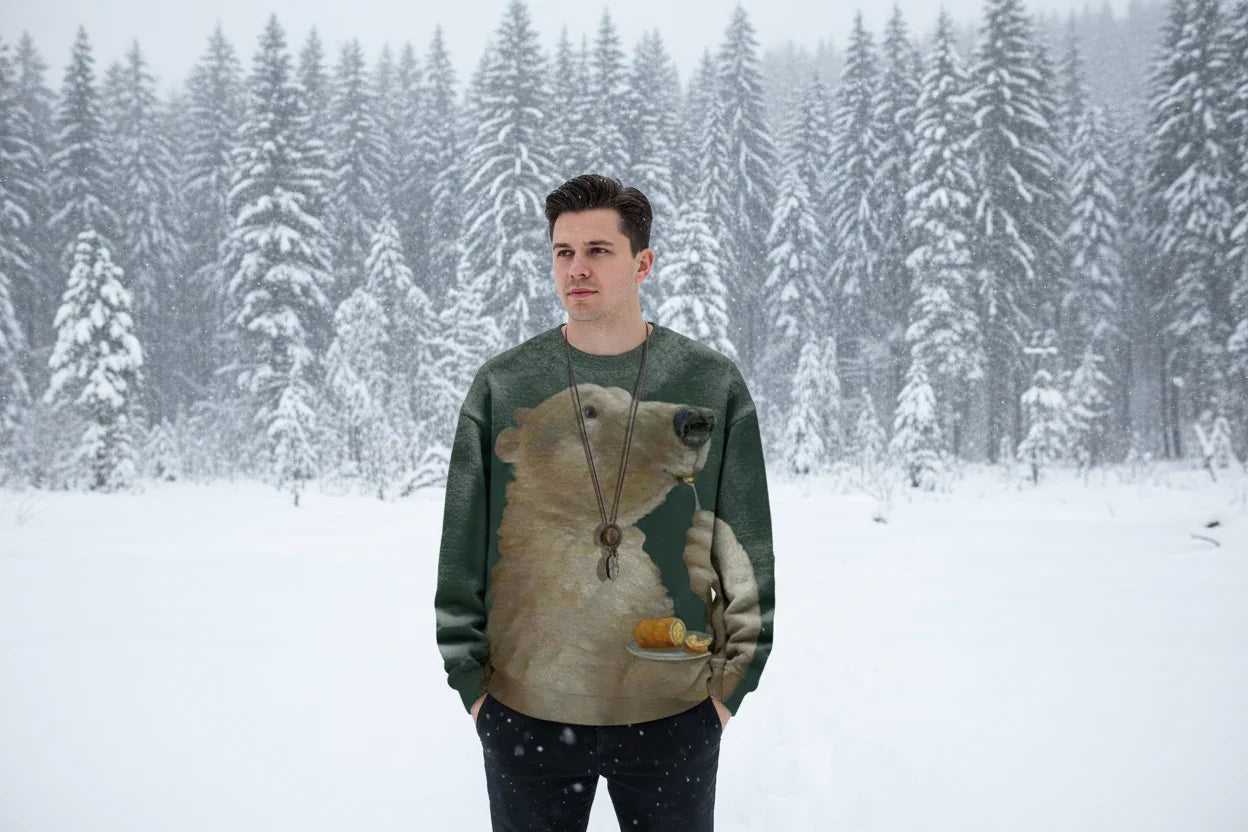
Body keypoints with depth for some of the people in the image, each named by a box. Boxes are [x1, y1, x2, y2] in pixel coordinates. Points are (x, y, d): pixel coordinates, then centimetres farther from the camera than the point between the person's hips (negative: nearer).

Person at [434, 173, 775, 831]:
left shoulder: (713, 384, -1)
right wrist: (470, 677, 1)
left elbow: (746, 545, 1)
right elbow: (462, 547, 3)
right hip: (525, 709, 0)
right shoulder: (501, 386, -1)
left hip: (676, 710, 0)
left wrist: (732, 678, -1)